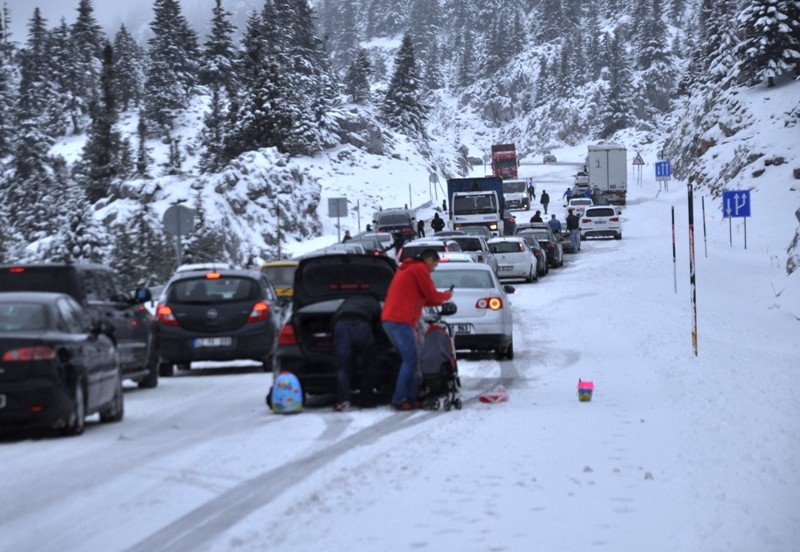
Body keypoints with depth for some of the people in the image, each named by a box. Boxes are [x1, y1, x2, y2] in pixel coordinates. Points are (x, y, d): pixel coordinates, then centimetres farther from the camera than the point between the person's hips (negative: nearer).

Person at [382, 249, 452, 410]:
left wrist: (439, 300, 24)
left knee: (408, 360, 11)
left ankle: (411, 397, 9)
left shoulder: (407, 269, 28)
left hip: (389, 320, 10)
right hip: (401, 321, -10)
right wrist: (446, 295, 15)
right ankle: (400, 399, -12)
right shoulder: (420, 269, -3)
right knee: (410, 361, -8)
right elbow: (431, 295, -3)